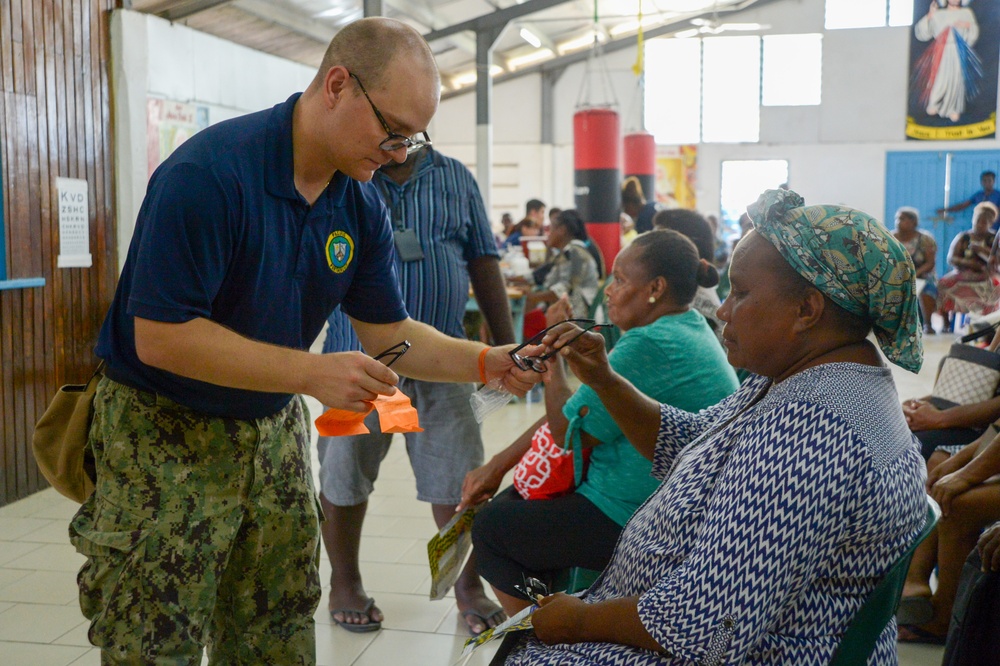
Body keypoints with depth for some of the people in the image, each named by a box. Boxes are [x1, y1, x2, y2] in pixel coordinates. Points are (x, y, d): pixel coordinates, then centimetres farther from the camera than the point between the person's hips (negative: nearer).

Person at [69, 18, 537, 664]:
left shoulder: (362, 206, -2)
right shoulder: (206, 173, -24)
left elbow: (387, 331, 4)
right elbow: (160, 338, -26)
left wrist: (487, 362, -11)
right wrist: (313, 373, -28)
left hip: (275, 430, 6)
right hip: (166, 434, -6)